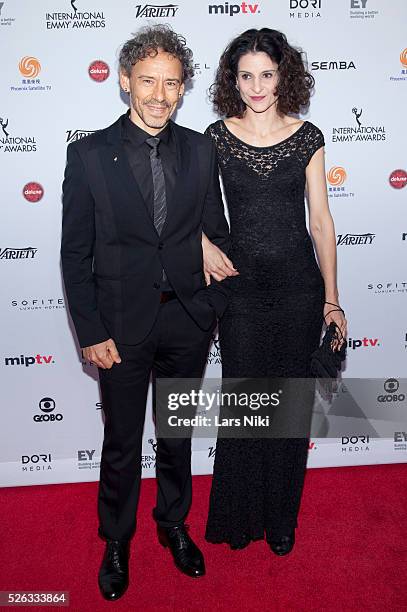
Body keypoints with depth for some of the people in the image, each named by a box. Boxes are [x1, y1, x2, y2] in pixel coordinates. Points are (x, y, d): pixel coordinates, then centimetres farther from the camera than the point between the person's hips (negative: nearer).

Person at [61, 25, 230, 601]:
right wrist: (90, 333, -9)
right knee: (122, 444, 13)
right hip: (122, 325, -2)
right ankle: (116, 541, 39)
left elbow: (216, 232, 7)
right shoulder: (89, 154, -7)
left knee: (178, 434, 20)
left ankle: (174, 524, 45)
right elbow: (76, 252, -6)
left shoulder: (200, 150, 1)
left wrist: (215, 305, 3)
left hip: (188, 320, 3)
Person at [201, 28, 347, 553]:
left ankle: (281, 518, 31)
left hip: (300, 284, 1)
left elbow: (321, 220, 2)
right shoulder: (217, 136, 1)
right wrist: (203, 242, -12)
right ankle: (238, 516, 30)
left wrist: (331, 298, 1)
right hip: (242, 284, 0)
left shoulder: (307, 137, 2)